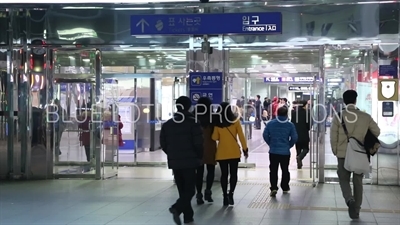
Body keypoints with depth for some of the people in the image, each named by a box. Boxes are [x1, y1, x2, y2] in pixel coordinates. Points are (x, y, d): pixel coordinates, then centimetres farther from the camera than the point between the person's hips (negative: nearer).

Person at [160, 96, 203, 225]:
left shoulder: (167, 124, 7)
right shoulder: (192, 122, -7)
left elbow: (163, 144, 7)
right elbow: (198, 143, -11)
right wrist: (200, 157, 4)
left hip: (174, 162, 5)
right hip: (189, 161, -5)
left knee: (182, 190, 14)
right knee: (189, 190, -2)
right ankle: (177, 208, -25)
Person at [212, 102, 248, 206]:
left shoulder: (217, 123, -3)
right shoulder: (235, 121, -6)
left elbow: (215, 138, -1)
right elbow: (241, 136, -6)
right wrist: (245, 149, 1)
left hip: (221, 153, 1)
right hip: (234, 152, -1)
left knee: (224, 174, 9)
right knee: (233, 174, 7)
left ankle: (225, 196, 7)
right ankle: (231, 193, -12)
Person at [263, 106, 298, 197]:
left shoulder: (270, 123, -3)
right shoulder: (290, 125, -6)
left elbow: (265, 135, -1)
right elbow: (294, 138, -5)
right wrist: (289, 145, 12)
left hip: (273, 151, 0)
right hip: (285, 152, 0)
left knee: (273, 170, 3)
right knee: (285, 170, 15)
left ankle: (274, 188, -11)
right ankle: (285, 187, 24)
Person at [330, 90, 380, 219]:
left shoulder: (338, 116, -8)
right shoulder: (365, 117, -3)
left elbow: (333, 136, -6)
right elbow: (377, 132, 8)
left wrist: (335, 151, 8)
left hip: (343, 153, -1)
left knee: (344, 179, 13)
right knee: (358, 182, 12)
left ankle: (349, 199, -16)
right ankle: (356, 211, 13)